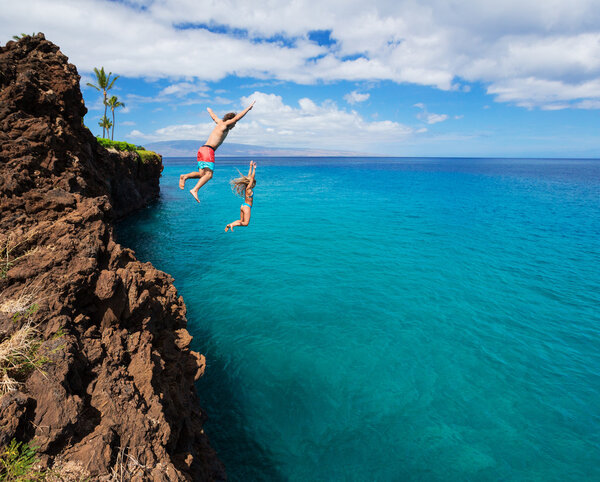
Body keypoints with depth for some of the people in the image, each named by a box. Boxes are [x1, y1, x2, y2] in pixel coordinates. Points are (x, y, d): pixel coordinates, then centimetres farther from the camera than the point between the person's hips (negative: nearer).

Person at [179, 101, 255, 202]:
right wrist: (248, 108, -5)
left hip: (202, 149, 9)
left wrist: (209, 110, 64)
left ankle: (185, 176, -9)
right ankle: (195, 190, -26)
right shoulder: (224, 125, 0)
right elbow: (236, 118, -10)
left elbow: (213, 115, 42)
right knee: (209, 174, -14)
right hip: (208, 150, -9)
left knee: (201, 174, 6)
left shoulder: (220, 122, 22)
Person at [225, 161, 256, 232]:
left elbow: (249, 176, 7)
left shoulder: (246, 188, 3)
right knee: (246, 223, -1)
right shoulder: (248, 189, -16)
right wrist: (254, 168, -22)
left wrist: (251, 166, 11)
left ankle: (229, 224, 7)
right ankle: (232, 224, -10)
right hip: (247, 207, -9)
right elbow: (252, 178, -22)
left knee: (241, 221, 18)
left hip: (243, 206, 9)